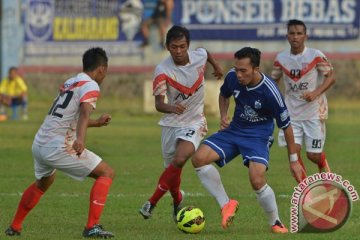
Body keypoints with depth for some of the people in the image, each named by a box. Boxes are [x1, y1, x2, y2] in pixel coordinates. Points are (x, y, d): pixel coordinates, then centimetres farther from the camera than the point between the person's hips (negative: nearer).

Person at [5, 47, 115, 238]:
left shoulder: (69, 83, 19)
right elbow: (84, 113, -27)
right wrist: (80, 139, -43)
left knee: (43, 182, 36)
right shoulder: (91, 86, -7)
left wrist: (97, 122, 45)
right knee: (107, 173, -2)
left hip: (39, 144, 9)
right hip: (58, 148, -9)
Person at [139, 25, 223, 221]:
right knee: (172, 168, 11)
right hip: (171, 123, 0)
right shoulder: (162, 70, -20)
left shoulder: (200, 56, -12)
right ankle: (177, 201, 42)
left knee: (180, 160, -25)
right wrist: (171, 108, -47)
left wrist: (216, 66, 34)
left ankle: (152, 202, -17)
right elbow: (158, 104, -25)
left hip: (194, 122, 0)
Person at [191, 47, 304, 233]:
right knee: (199, 158, -16)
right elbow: (224, 95, 16)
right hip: (234, 130, 5)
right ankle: (226, 204, -2)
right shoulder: (232, 77, -12)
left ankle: (275, 222, 0)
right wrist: (223, 116, -3)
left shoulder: (269, 92, -25)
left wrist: (293, 160, -6)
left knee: (257, 181, -26)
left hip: (259, 135, -5)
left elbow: (286, 126, -12)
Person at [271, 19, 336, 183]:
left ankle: (324, 168, 36)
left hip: (314, 112, -3)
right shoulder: (281, 58, 0)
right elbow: (274, 80, 13)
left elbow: (331, 76, -7)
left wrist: (315, 93, -22)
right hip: (292, 112, 3)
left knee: (313, 154, 0)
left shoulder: (315, 56, -10)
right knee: (293, 150, -9)